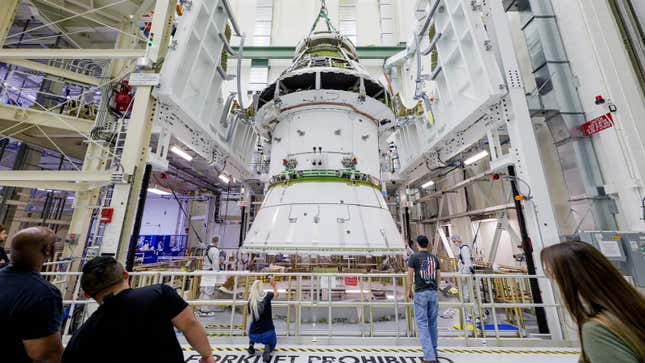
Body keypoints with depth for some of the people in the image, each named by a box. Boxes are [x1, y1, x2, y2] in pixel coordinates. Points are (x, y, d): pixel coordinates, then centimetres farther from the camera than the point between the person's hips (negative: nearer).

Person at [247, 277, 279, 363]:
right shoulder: (267, 296, -11)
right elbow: (276, 294, 12)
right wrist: (273, 285, 27)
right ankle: (267, 348, -4)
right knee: (272, 344, 29)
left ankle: (251, 345, 19)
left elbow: (251, 314, 12)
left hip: (254, 335, 3)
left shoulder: (250, 301, -6)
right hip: (267, 333, -3)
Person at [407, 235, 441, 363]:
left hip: (420, 293, -5)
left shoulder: (414, 256, -6)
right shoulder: (434, 258, 8)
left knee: (422, 324, 0)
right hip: (433, 293, 5)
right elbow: (439, 276, 12)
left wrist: (410, 290, 7)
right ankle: (433, 351, 29)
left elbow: (410, 275, -5)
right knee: (433, 322, 16)